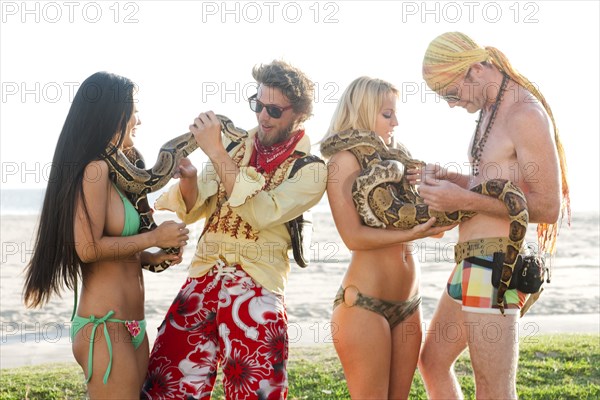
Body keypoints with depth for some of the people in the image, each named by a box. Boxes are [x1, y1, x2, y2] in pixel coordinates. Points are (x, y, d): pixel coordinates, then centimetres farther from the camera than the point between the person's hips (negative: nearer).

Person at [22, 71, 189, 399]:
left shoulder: (113, 172, 14)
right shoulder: (94, 169, -13)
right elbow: (88, 248, -20)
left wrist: (150, 257, 7)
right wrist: (154, 238, -12)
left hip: (130, 326, 9)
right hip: (105, 326, -9)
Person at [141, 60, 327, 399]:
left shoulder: (309, 169, -2)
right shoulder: (234, 146, 11)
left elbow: (261, 213, -18)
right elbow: (194, 210, 8)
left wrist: (216, 151, -18)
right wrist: (188, 177, -14)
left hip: (255, 294, -4)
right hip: (201, 283, 4)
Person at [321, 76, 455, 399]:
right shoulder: (345, 159, -6)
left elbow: (419, 221, 11)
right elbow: (354, 236, -15)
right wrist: (413, 234, -18)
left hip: (408, 305, 7)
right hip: (364, 304, -7)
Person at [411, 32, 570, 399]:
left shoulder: (525, 115, -16)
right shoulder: (490, 111, 14)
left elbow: (548, 207, -19)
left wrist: (464, 200, -21)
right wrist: (449, 178, 7)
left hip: (495, 267, -11)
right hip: (473, 260, 11)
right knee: (432, 361, 21)